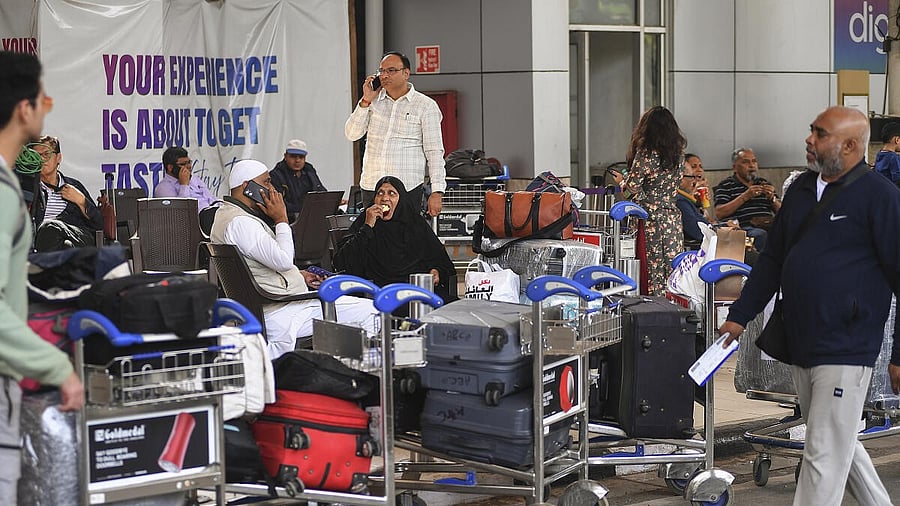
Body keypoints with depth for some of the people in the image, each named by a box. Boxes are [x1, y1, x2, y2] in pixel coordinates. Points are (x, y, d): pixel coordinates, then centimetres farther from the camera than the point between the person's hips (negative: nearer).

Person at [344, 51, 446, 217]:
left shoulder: (426, 106, 2)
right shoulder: (373, 101, 13)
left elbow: (434, 152, -2)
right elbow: (352, 134, 6)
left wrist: (437, 192, -9)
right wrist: (366, 101, -3)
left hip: (408, 188, -3)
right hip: (371, 187, 4)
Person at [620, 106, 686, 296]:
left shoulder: (646, 153, -13)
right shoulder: (677, 154, 7)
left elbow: (632, 186, -15)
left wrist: (623, 182, 6)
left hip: (651, 218, -5)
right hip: (673, 217, 5)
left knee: (654, 270, -1)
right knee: (672, 271, 7)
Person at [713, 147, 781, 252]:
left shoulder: (764, 183, 25)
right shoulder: (725, 185, 10)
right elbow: (719, 213, -5)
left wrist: (772, 198, -2)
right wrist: (745, 196, -9)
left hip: (770, 226, 4)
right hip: (744, 227, -4)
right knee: (761, 235, -37)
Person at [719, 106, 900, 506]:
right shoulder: (801, 190, 11)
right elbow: (773, 259, 19)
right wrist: (739, 316, 15)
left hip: (845, 349, -8)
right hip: (800, 346, 8)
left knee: (824, 457, -4)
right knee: (839, 442, 20)